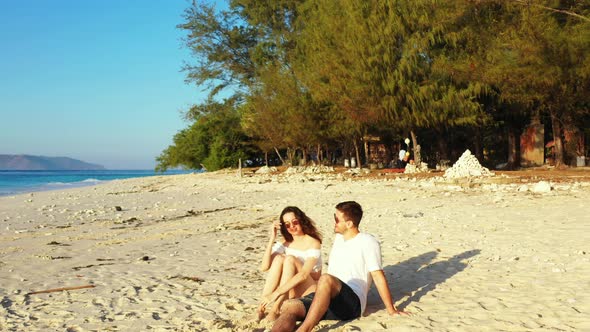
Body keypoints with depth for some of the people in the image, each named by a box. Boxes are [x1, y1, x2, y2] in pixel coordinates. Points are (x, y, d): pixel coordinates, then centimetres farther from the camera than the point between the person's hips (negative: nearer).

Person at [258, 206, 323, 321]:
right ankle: (261, 307, -25)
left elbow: (303, 274, -27)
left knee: (290, 259, -27)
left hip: (310, 291, -5)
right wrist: (272, 238, -14)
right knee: (278, 257, -19)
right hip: (291, 291, 5)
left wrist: (276, 293, -34)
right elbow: (264, 267, -8)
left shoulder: (313, 243, -12)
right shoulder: (285, 244, 5)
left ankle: (275, 310, -30)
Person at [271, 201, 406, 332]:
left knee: (326, 279, -38)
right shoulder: (339, 238, 21)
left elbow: (378, 277, -6)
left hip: (352, 303, -7)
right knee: (289, 306, -21)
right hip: (328, 300, 7)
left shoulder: (367, 242, -3)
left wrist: (391, 311, -6)